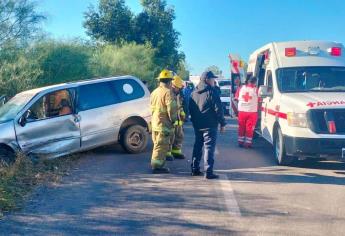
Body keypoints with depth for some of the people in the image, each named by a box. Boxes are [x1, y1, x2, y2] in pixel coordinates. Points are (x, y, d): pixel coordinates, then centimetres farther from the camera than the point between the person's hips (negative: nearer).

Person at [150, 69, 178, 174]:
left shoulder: (154, 92, 15)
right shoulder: (168, 92, -14)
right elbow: (171, 108, -20)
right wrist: (173, 119, -8)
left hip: (155, 122, 9)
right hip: (164, 123, -9)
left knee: (157, 144, 19)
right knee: (161, 145, -4)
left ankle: (155, 164, 26)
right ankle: (157, 166, -3)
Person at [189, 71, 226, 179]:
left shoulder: (194, 93, 12)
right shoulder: (212, 91, -12)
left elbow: (191, 109, 18)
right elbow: (218, 109, -14)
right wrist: (222, 123, -8)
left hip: (197, 125, 7)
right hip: (209, 125, -7)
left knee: (197, 146, 16)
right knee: (209, 147, -6)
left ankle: (195, 169, 19)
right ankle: (208, 172, -8)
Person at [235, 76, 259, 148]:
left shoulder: (241, 88, 0)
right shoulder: (256, 89, -9)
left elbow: (237, 98, 9)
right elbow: (259, 101, -2)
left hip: (242, 110, 3)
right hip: (252, 111, -3)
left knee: (241, 127, 13)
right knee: (249, 128, 4)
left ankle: (240, 142, 17)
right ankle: (248, 142, 4)